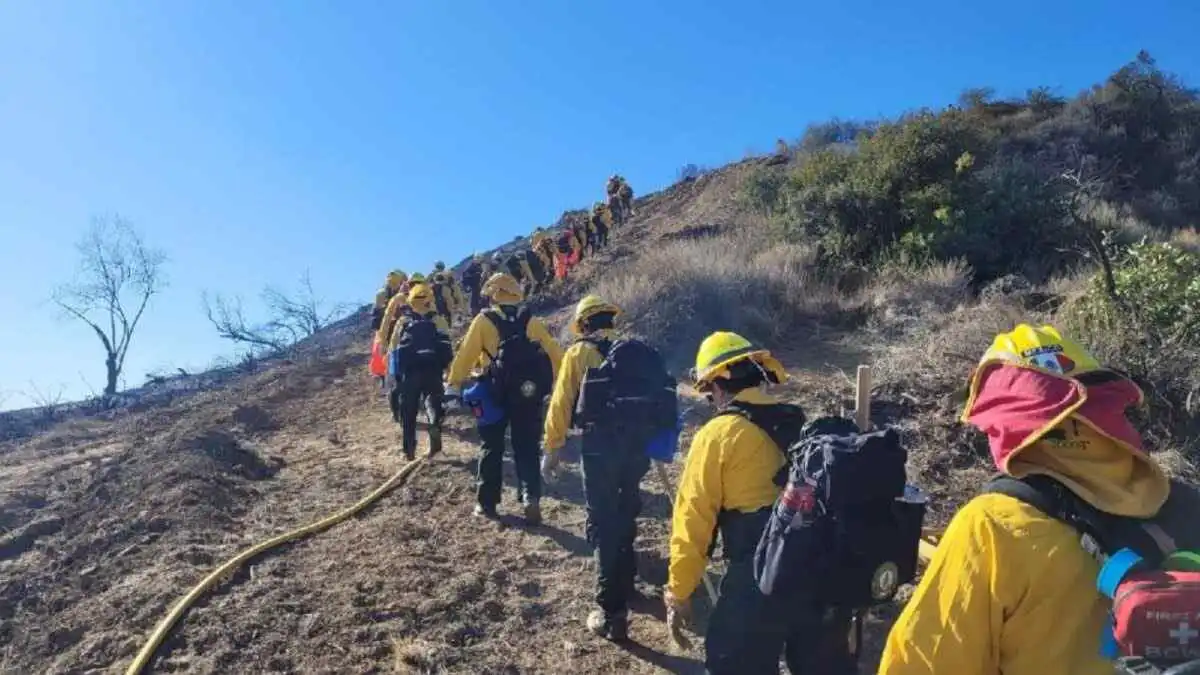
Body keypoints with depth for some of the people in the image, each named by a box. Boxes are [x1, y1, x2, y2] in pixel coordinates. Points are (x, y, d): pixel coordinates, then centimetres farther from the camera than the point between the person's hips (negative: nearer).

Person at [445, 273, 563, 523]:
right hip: (528, 394, 2)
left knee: (492, 448, 12)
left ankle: (486, 502, 18)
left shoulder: (484, 320, -2)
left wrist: (453, 385, -3)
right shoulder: (531, 322, 5)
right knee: (527, 449, 9)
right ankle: (531, 498, -6)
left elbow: (466, 354, -6)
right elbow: (554, 354, 5)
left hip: (495, 394, -1)